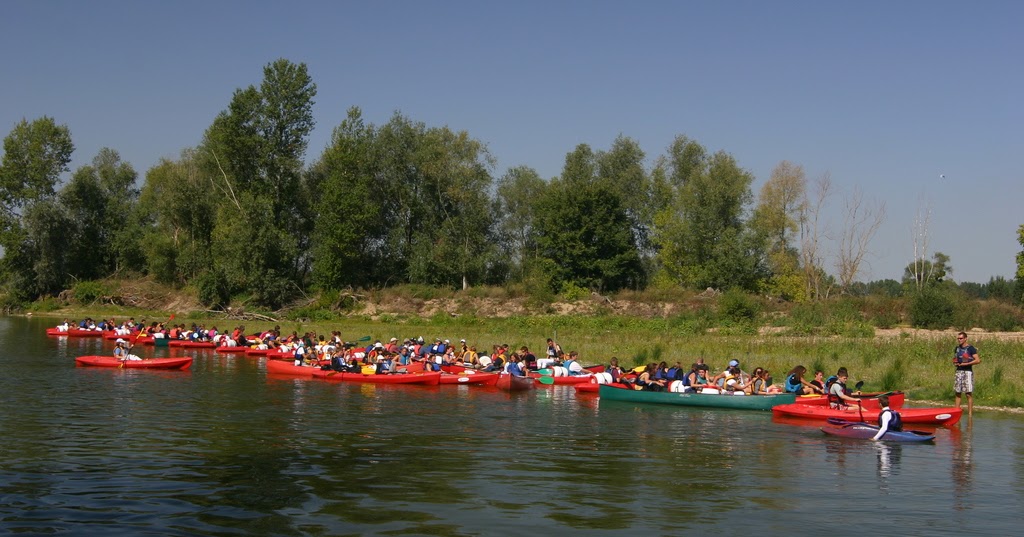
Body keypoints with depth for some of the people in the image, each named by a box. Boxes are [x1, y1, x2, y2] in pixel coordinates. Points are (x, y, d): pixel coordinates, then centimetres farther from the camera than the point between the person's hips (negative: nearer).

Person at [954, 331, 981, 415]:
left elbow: (978, 360, -13)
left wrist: (966, 364, -17)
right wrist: (954, 362, 4)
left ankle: (970, 413, -3)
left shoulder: (970, 348, -7)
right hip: (958, 371, 6)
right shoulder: (957, 348, 13)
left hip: (968, 371, -6)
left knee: (969, 394, -6)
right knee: (957, 393, 6)